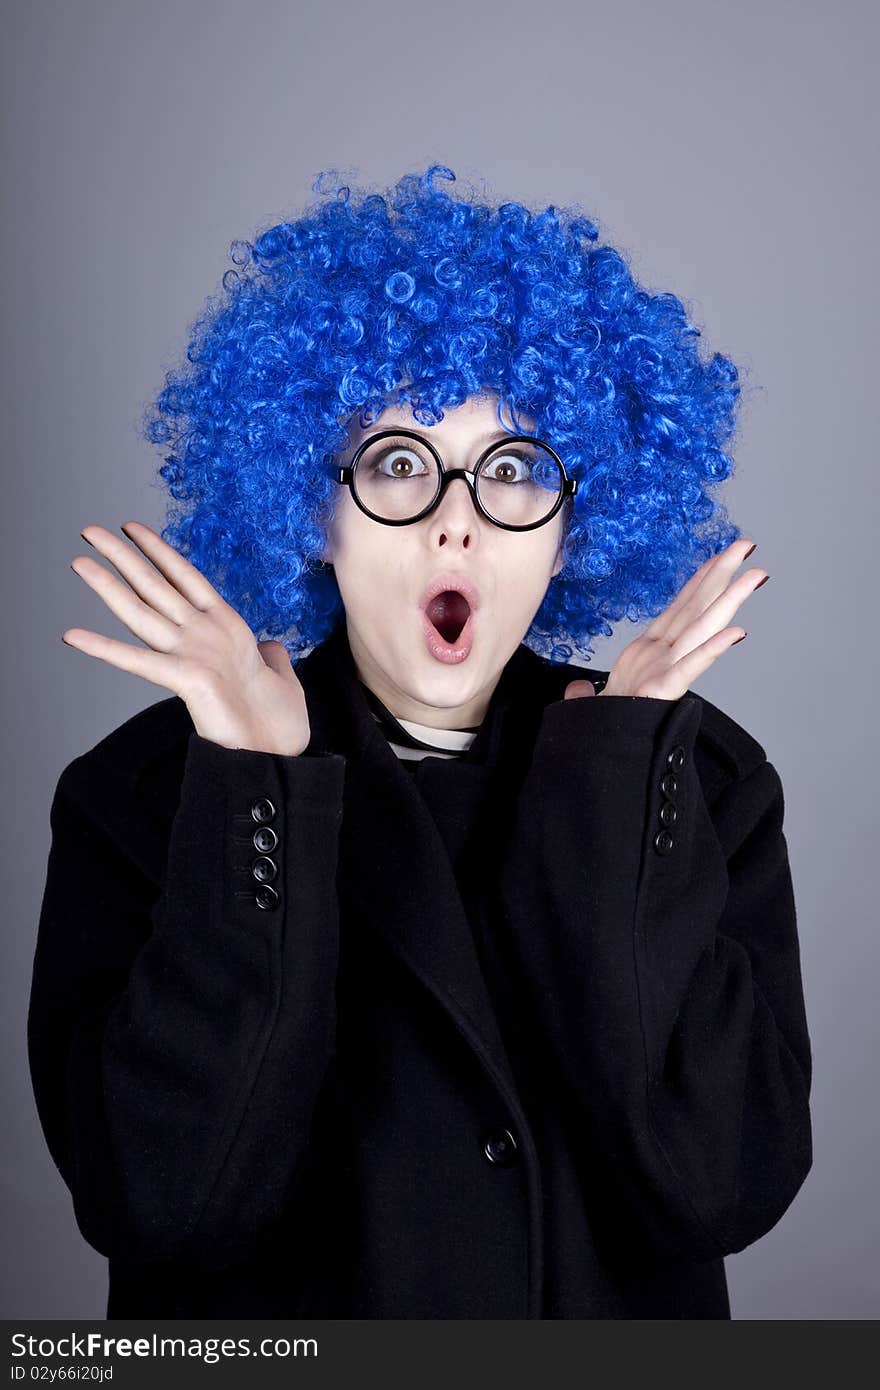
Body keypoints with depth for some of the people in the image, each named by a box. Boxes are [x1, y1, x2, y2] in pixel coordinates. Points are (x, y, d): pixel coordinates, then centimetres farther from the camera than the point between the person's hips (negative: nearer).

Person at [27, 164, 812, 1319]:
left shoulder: (705, 781, -12)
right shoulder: (143, 795, -16)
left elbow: (726, 1188, -22)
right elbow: (164, 1205, -24)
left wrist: (622, 772, -25)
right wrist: (256, 795, -30)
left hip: (619, 1309, 2)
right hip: (272, 1314, -1)